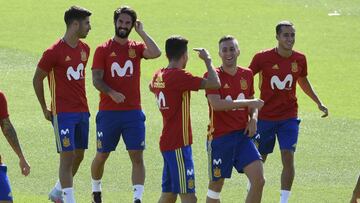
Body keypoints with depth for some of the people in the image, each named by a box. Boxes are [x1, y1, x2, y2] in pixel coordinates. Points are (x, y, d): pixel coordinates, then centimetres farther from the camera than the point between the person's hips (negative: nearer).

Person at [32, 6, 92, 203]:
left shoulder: (84, 49, 8)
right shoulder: (54, 52, -13)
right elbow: (37, 79, -3)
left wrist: (82, 102, 15)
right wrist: (45, 110, 1)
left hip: (82, 111, 7)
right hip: (63, 113, -7)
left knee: (79, 156, 12)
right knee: (67, 157, -9)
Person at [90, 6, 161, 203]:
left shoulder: (136, 47, 6)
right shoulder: (103, 50, 1)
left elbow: (155, 53, -15)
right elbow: (96, 79, -5)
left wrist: (141, 32, -6)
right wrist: (112, 93, -22)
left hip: (133, 112, 1)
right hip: (108, 112, -1)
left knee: (137, 156, -8)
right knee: (102, 155, 10)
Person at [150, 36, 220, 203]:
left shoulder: (158, 76, 9)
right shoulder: (179, 76, -17)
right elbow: (214, 84, -23)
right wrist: (207, 60, -8)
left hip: (167, 142, 9)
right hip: (178, 144, -9)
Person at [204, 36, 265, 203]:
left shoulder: (247, 75, 9)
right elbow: (216, 104, -23)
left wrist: (253, 119, 0)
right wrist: (248, 102, -22)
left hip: (243, 135, 4)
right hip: (219, 137, -4)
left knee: (259, 180, -10)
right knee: (216, 185, 7)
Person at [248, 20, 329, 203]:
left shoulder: (299, 59, -1)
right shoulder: (263, 58, -11)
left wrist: (319, 103, 17)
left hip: (289, 117, 2)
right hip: (265, 117, -2)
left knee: (288, 157, -12)